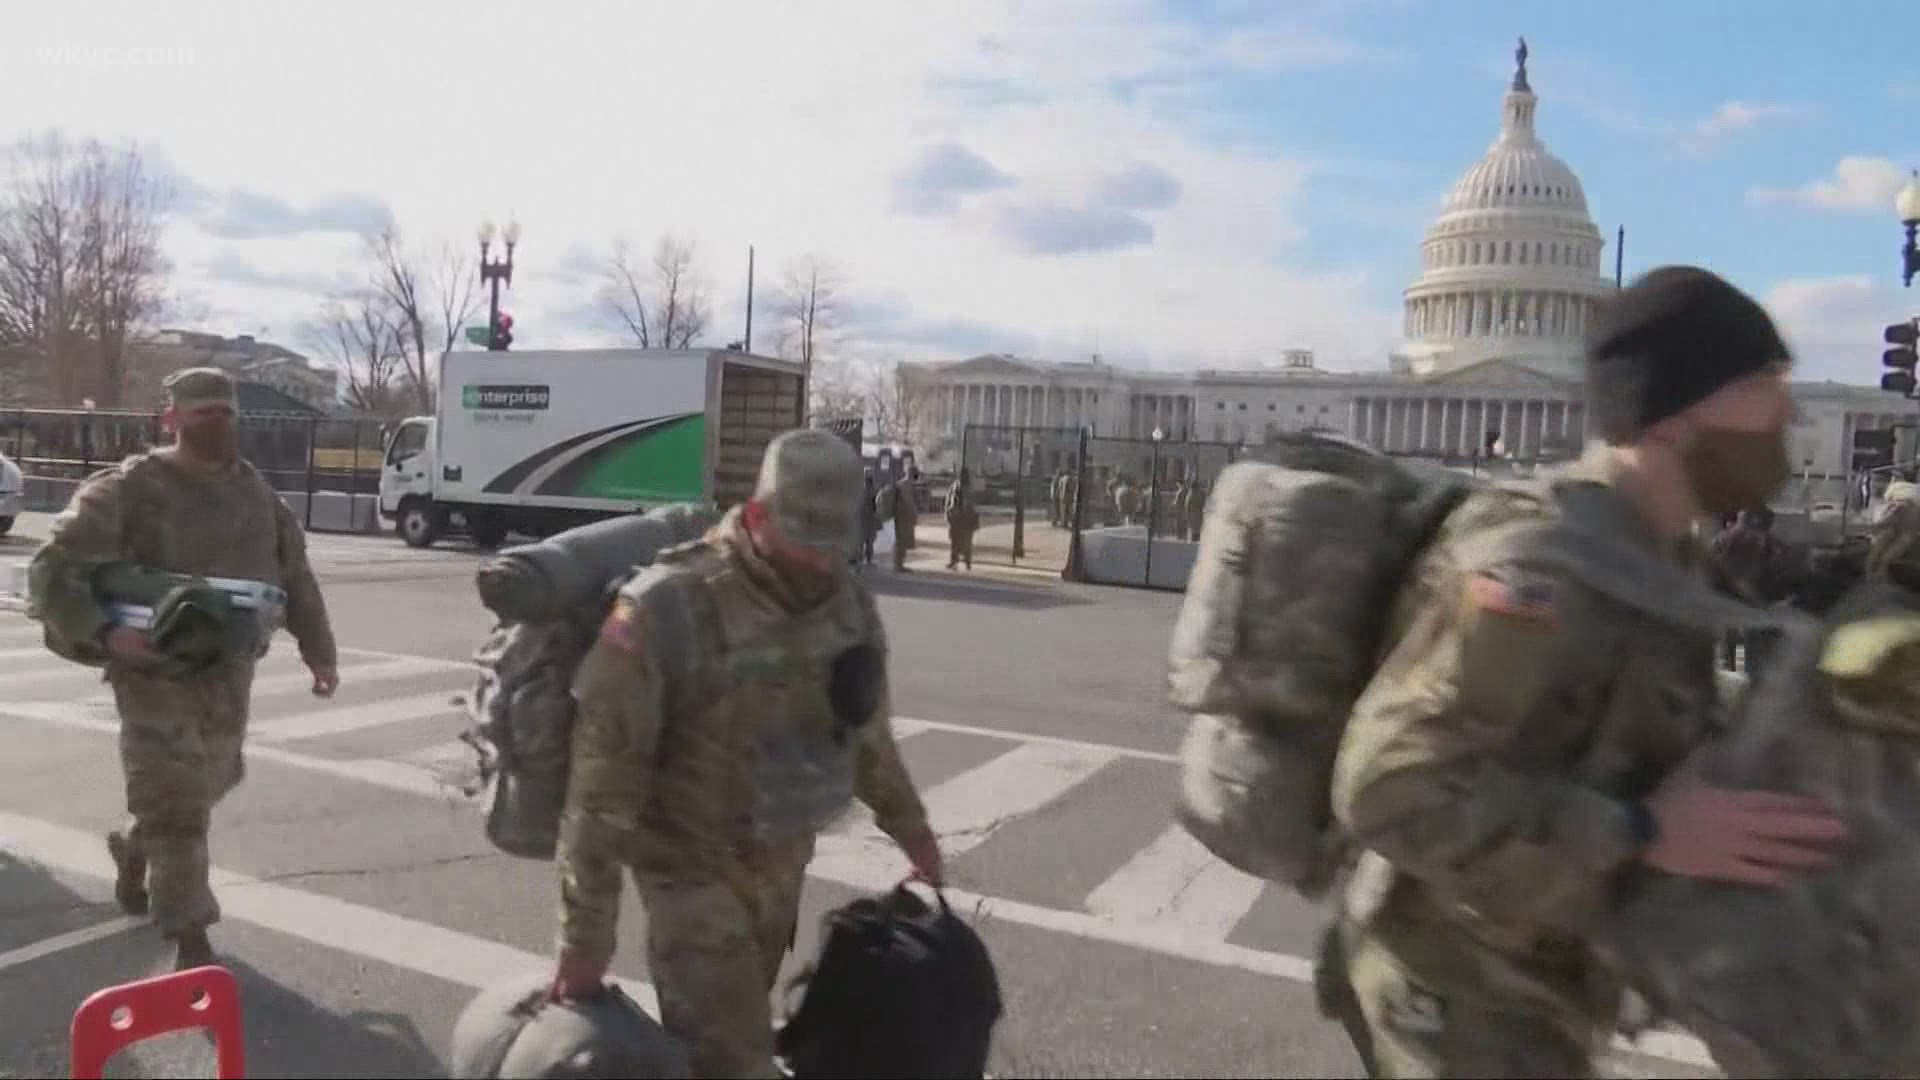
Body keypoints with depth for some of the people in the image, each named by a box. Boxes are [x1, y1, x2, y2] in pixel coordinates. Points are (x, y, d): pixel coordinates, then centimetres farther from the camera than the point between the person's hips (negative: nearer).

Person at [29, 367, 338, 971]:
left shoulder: (253, 490, 6)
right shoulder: (131, 488, -12)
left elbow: (293, 575, 12)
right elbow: (55, 570, -14)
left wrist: (318, 650, 8)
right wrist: (105, 633, -28)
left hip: (230, 671, 6)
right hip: (156, 671, -6)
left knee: (208, 784, 22)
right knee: (176, 807, -6)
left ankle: (134, 850, 52)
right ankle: (190, 941, 4)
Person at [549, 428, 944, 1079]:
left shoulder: (849, 602, -6)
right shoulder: (669, 607, -26)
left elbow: (866, 729, 12)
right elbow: (602, 784, -21)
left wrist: (908, 823, 21)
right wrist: (586, 932, -18)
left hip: (782, 863, 6)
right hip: (695, 868, -5)